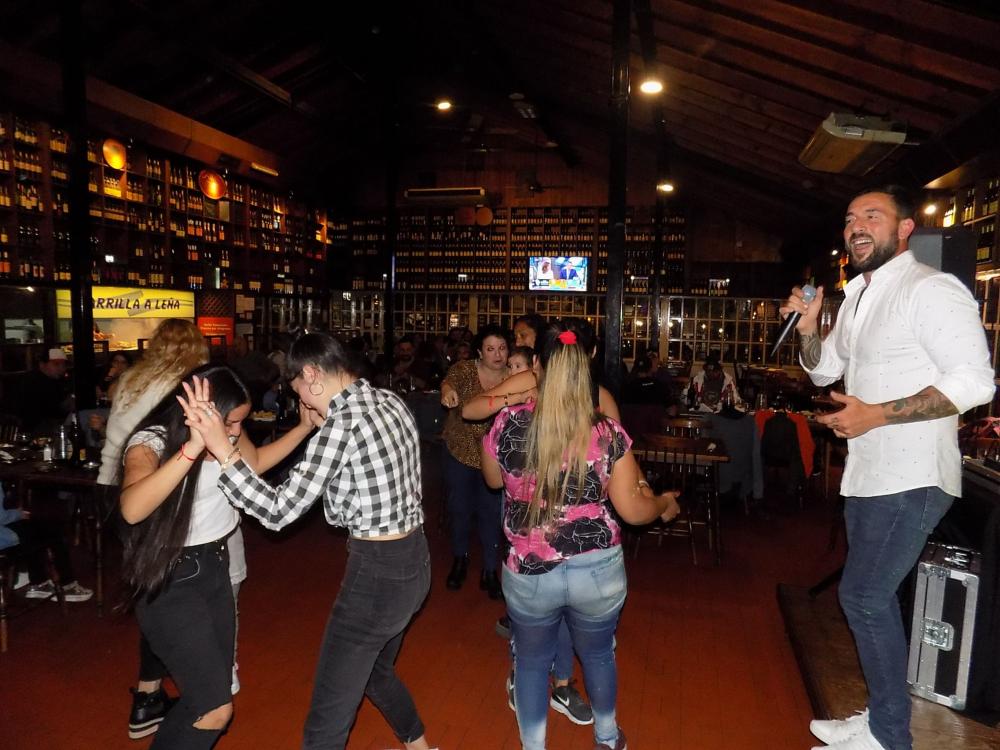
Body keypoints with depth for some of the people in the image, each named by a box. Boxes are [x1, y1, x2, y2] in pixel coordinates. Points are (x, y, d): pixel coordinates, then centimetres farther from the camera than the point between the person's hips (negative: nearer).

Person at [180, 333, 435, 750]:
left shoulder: (342, 423, -20)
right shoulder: (390, 401, 5)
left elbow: (279, 511, -20)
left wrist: (222, 450, -22)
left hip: (377, 573, -9)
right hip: (414, 562, 9)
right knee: (376, 670, 32)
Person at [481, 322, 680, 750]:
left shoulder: (508, 424, -13)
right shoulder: (608, 434, -14)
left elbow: (493, 480, 7)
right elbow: (633, 510, -6)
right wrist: (664, 504, 15)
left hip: (528, 573, 0)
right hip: (598, 572, 1)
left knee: (531, 660, 24)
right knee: (598, 655, 27)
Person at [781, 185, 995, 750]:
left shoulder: (931, 290, -14)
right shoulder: (859, 295, 14)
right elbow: (823, 369, 21)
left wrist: (875, 414, -24)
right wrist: (807, 327, 3)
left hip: (910, 479, -9)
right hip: (867, 474, 9)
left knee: (863, 597, -5)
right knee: (873, 599, 17)